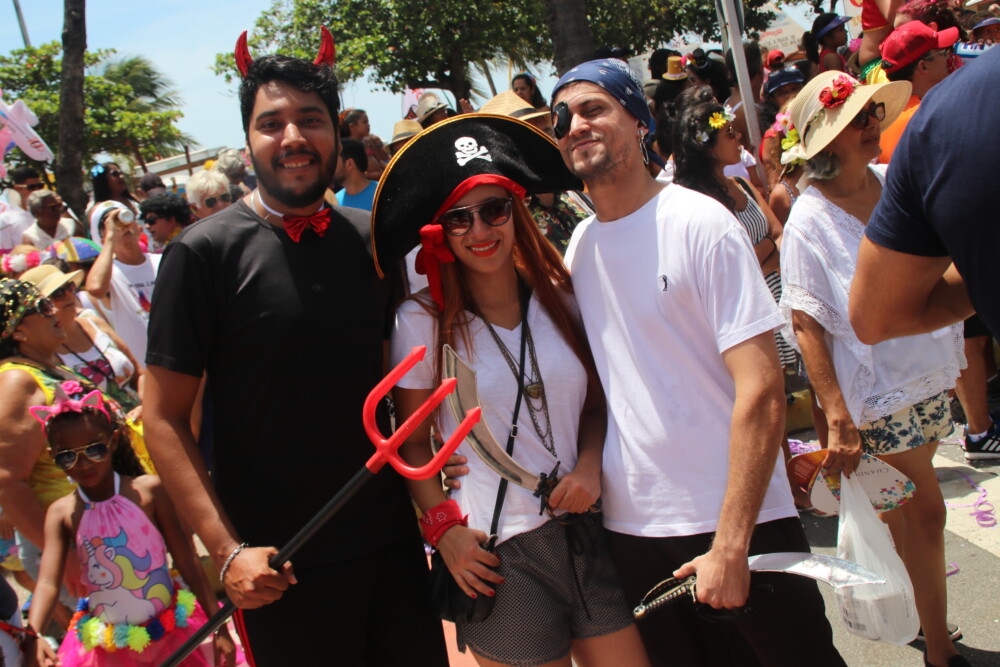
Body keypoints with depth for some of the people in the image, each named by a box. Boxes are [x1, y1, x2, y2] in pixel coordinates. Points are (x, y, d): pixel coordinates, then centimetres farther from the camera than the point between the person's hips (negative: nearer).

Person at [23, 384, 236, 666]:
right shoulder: (61, 513, -3)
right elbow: (48, 583, -12)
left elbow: (188, 563, -6)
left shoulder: (148, 491, -8)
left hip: (172, 634, -1)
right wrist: (33, 635, -32)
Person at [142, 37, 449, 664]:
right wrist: (228, 551, -16)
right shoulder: (203, 253, -9)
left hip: (394, 540, 4)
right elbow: (165, 419, -10)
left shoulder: (373, 240, 4)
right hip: (280, 566, -4)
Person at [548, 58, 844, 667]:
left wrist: (730, 545, -20)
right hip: (629, 526, 5)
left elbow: (762, 392, -17)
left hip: (736, 524, -5)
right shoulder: (578, 245, 6)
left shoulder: (700, 223, -11)